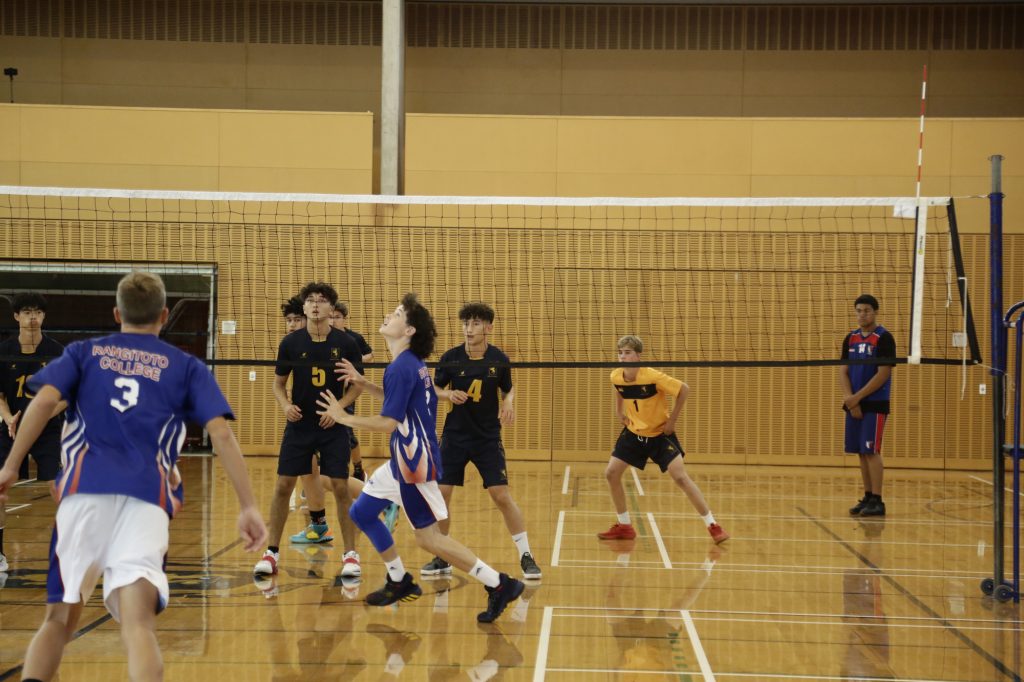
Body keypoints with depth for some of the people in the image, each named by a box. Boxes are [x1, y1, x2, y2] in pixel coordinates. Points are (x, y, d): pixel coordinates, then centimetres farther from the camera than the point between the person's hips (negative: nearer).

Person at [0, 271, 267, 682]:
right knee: (139, 626, -12)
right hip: (147, 498, -1)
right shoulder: (187, 367, 19)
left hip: (84, 491, 1)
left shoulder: (83, 352, 22)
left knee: (59, 620, 13)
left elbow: (46, 399, 3)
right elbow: (221, 433, 7)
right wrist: (248, 506, 5)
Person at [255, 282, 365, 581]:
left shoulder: (345, 343, -5)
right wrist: (286, 405, -12)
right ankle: (272, 552, 11)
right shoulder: (291, 342, -3)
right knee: (283, 485, -1)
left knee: (340, 487, -3)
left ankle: (350, 554, 8)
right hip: (299, 424, 1)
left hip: (333, 425, -1)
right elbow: (279, 382, 7)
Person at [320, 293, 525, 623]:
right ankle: (399, 582, 26)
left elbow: (388, 423, -21)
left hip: (415, 463, -10)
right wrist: (365, 385, 18)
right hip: (404, 460, 10)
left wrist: (344, 418, -11)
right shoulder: (411, 364, 10)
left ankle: (499, 584, -3)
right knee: (361, 512, 16)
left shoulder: (401, 368, -19)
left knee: (428, 537, -6)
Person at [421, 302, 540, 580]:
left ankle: (526, 556, 4)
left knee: (502, 496, -8)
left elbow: (508, 389, 8)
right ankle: (442, 558, 15)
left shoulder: (499, 359, -8)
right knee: (440, 493, -1)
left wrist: (509, 402, -14)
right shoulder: (450, 358, -7)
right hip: (454, 436, 2)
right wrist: (449, 394, -16)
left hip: (488, 437, -1)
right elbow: (435, 388, 6)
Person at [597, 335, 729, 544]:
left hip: (660, 433, -5)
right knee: (611, 473, -3)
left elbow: (684, 389, -18)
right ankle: (624, 527, 13)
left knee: (681, 477, -15)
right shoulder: (616, 376, -12)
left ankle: (713, 526, -5)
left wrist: (672, 420, -16)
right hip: (634, 432, 5)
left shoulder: (653, 376, -28)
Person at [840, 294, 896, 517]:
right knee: (861, 452, 7)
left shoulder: (884, 338, -7)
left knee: (871, 451, -9)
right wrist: (849, 399, -8)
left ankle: (877, 501, -6)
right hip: (854, 404, 6)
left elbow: (883, 374, -13)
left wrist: (858, 397, -15)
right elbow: (843, 371, 8)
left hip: (875, 404, -6)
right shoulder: (850, 338, 11)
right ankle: (867, 497, 13)